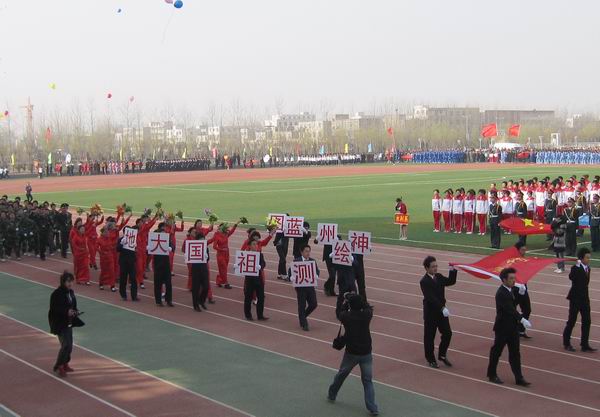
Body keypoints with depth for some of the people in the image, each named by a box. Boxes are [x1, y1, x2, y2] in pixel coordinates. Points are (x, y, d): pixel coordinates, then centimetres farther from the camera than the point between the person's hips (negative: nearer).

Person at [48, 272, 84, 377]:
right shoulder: (57, 294, -19)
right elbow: (54, 309, -20)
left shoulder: (71, 292, 6)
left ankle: (65, 364, 32)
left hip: (69, 323, 8)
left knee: (69, 345, 14)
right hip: (60, 324, -8)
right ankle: (58, 366, 2)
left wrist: (75, 311, -3)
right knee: (66, 345, -13)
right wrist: (66, 312, -30)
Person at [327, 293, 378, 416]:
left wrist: (347, 302, 25)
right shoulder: (366, 315, -8)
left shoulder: (346, 317, -10)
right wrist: (358, 299, 22)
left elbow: (341, 313, 14)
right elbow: (368, 307, 15)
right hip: (366, 353, 0)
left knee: (341, 375, 22)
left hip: (351, 353, 0)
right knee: (367, 381, 5)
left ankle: (332, 395, 42)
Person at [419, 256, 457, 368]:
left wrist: (452, 271, -8)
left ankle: (442, 355, 26)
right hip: (430, 313, -7)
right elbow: (430, 298, -26)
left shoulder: (438, 277, 5)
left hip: (441, 310, 7)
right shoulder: (424, 281, -18)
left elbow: (451, 282, 7)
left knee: (447, 333, 7)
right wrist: (442, 308, -34)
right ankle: (431, 359, 20)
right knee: (429, 337, 5)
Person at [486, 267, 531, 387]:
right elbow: (510, 309, -33)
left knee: (515, 353, 7)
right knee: (496, 351, 9)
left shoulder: (511, 290, 6)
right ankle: (492, 375, 25)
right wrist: (522, 319, -42)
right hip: (503, 328, -8)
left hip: (513, 327, 8)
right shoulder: (501, 293, -22)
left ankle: (519, 378, 9)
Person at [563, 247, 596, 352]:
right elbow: (571, 277, -37)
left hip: (585, 298, 7)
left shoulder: (587, 268, 7)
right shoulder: (575, 268, -15)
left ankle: (585, 345, 12)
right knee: (572, 321, 3)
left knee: (587, 321, 6)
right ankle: (566, 343, 17)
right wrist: (577, 265, -40)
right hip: (575, 298, -7)